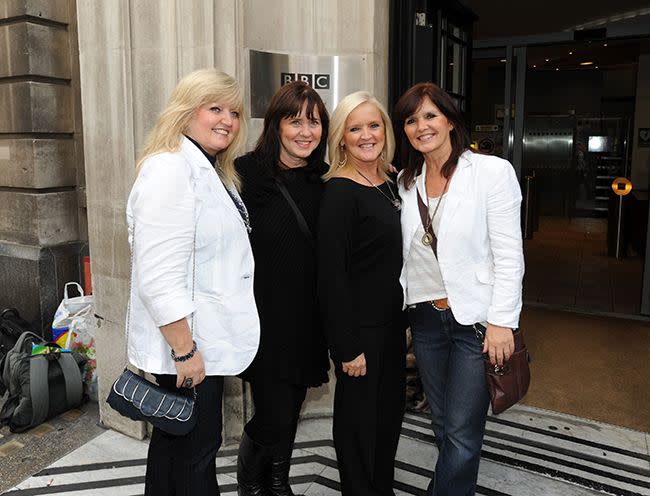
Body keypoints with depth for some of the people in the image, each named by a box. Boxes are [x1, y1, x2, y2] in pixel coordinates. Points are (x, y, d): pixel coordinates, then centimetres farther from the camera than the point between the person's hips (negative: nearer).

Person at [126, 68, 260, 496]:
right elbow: (159, 278, -27)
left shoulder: (212, 171, 12)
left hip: (206, 338, 10)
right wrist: (184, 349, -24)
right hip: (186, 345, -9)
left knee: (175, 441, 23)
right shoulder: (169, 170, -20)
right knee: (198, 449, 7)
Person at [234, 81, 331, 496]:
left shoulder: (324, 182, 6)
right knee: (274, 416, -2)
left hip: (307, 319, 5)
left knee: (292, 407, 18)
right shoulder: (249, 174, -10)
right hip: (265, 317, -5)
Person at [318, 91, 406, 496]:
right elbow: (331, 274, -20)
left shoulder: (389, 185, 7)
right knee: (360, 420, 9)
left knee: (390, 413, 20)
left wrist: (404, 322, 15)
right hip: (359, 328, -8)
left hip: (391, 324, 8)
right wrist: (348, 347, -19)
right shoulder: (339, 192, -17)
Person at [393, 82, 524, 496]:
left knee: (461, 433, 3)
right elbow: (407, 253, 9)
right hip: (426, 318, 5)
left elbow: (509, 255, -11)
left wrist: (502, 322, -14)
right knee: (443, 424, 18)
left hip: (477, 319, -5)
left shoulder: (493, 171, -9)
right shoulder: (406, 182, 6)